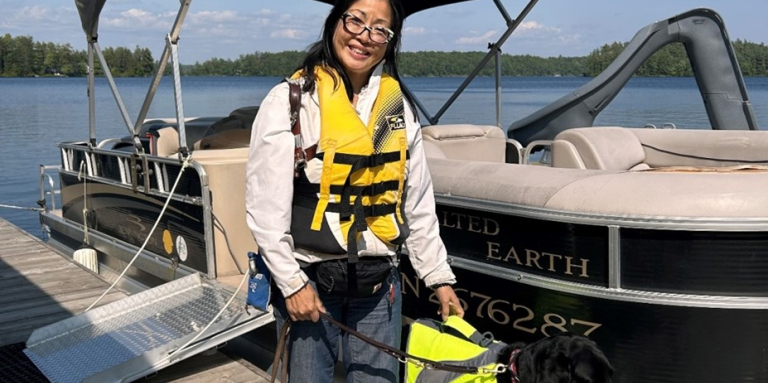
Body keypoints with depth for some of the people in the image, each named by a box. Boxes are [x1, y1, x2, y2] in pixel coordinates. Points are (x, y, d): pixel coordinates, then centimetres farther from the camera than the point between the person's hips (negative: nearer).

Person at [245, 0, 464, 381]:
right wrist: (291, 282, -12)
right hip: (309, 279, -4)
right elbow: (265, 206, -10)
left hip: (378, 280, 4)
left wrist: (440, 276, 9)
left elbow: (419, 203, 10)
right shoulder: (289, 100, -8)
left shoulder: (397, 105, 6)